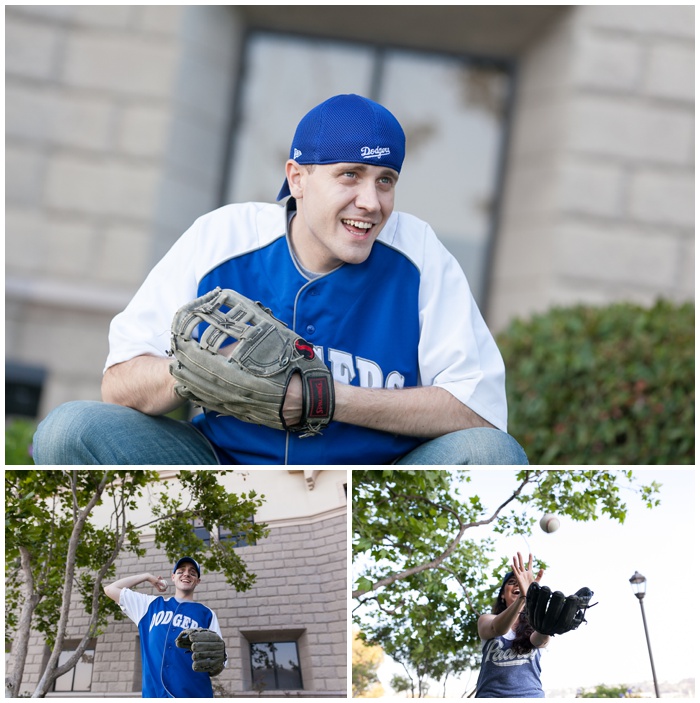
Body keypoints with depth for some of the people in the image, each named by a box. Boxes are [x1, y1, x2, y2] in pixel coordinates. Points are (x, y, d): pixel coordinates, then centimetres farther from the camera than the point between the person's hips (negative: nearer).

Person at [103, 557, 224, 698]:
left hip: (195, 695, -1)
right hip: (154, 693, 1)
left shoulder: (206, 614, 15)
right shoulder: (152, 604, 21)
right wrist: (148, 577, 23)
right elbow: (110, 589, 23)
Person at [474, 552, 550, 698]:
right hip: (491, 694, -1)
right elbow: (497, 629, -15)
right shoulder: (487, 620, 10)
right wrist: (524, 596, -34)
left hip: (529, 694, 1)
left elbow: (540, 639, -14)